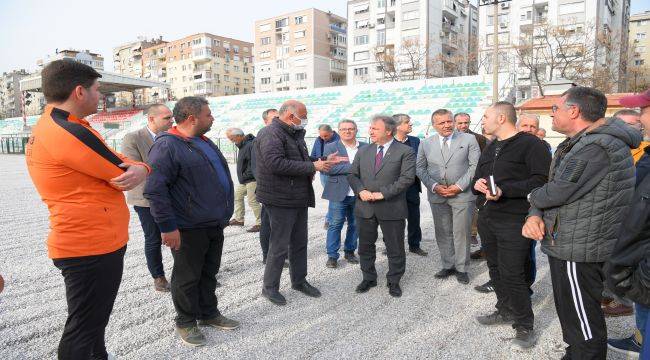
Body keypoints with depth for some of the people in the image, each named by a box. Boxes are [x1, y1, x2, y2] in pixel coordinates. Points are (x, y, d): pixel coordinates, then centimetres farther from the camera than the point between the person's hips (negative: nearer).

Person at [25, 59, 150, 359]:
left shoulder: (47, 128, 12)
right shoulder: (69, 132, -21)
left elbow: (112, 164, 6)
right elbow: (125, 174, -17)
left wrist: (134, 168, -15)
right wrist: (139, 168, 5)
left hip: (88, 242, 10)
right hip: (93, 247, -10)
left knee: (92, 321, 25)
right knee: (83, 328, 4)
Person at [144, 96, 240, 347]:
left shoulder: (205, 143, 13)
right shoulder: (167, 146, -16)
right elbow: (155, 190, -21)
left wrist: (224, 214, 21)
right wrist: (168, 226, -21)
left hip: (214, 225, 8)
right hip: (188, 229, -8)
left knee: (209, 272, 19)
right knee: (187, 277, 8)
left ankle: (209, 314, 35)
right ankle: (186, 322, 26)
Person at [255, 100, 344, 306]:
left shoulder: (294, 135, 16)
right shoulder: (271, 134, -16)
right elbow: (275, 163, -29)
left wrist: (324, 160, 10)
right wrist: (312, 167, -25)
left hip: (299, 199, 9)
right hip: (281, 200, -9)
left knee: (300, 243, 17)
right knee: (279, 246, 0)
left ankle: (299, 281, 33)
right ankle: (270, 288, 16)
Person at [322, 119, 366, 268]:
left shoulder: (365, 147, 8)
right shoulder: (331, 147, 0)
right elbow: (328, 168, -13)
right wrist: (351, 168, -17)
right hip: (339, 194, -3)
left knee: (355, 225, 12)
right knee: (335, 225, 2)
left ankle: (350, 251, 29)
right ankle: (332, 255, 13)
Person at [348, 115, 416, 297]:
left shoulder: (405, 152, -5)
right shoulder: (363, 151, 10)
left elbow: (407, 178, -13)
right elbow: (352, 174, 9)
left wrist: (383, 193, -19)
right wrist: (361, 190, -11)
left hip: (391, 209, -4)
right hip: (365, 208, 4)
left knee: (395, 248, 9)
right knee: (365, 246, 14)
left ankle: (393, 281, 28)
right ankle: (368, 278, 33)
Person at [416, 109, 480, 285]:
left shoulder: (469, 139, -1)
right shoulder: (425, 143, 5)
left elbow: (475, 165, -3)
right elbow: (421, 168, 7)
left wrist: (459, 186, -12)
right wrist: (434, 186, -8)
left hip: (462, 194, -2)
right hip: (437, 196, 3)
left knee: (461, 232, 3)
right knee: (442, 233, 10)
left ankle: (462, 268, 19)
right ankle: (448, 265, 25)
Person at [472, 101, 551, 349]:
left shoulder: (530, 144, -8)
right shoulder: (490, 149, 19)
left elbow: (541, 180, -18)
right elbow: (477, 179, 23)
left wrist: (504, 190, -24)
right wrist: (477, 184, -1)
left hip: (513, 221, -8)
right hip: (487, 218, 8)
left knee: (512, 275, -5)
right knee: (495, 269, 17)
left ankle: (524, 325, 13)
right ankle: (505, 311, 35)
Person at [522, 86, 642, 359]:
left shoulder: (595, 147, -23)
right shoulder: (577, 144, 13)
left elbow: (555, 193, -24)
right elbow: (550, 188, 11)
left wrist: (533, 196, -1)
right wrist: (534, 215, -8)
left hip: (580, 251, -10)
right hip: (569, 245, 10)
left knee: (583, 325, 3)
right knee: (574, 317, 25)